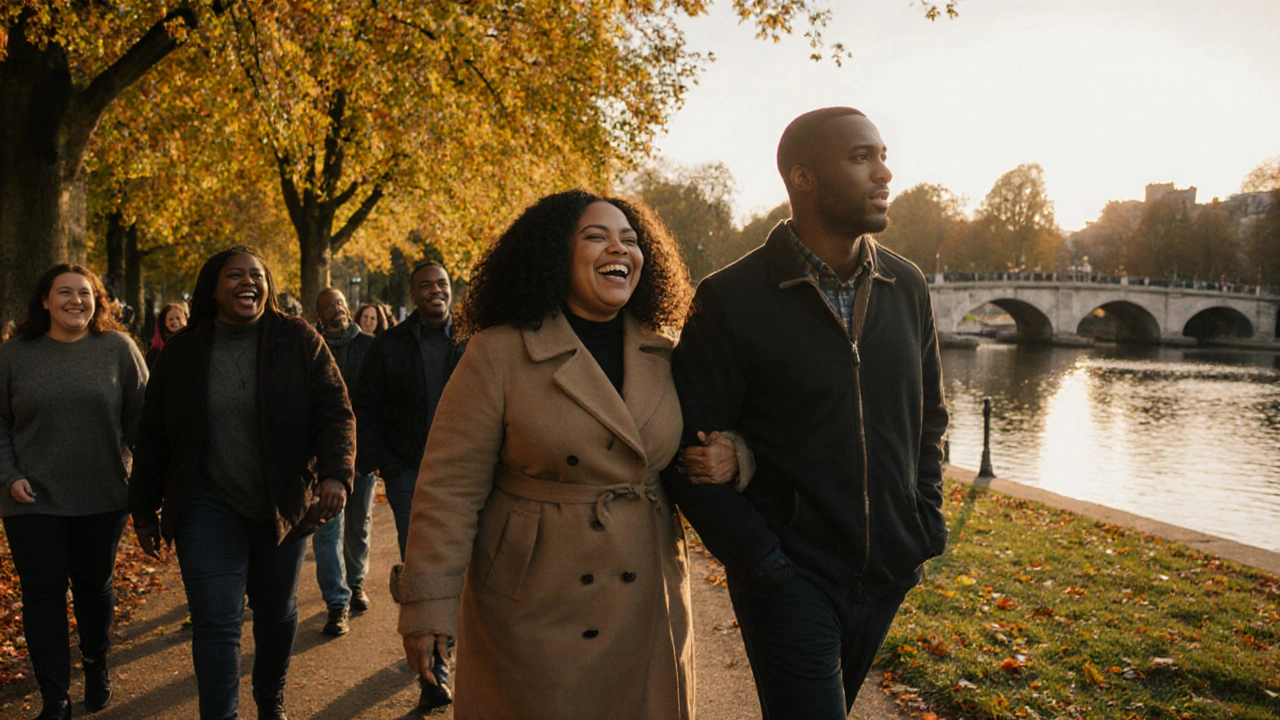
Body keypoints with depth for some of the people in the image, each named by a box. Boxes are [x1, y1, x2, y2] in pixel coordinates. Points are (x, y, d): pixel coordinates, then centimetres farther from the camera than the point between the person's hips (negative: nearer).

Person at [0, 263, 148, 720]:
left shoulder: (118, 348, -1)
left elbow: (140, 416, 1)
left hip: (102, 498, 0)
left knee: (95, 586, 14)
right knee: (43, 594, 2)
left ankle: (96, 666, 38)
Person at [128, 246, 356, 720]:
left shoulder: (299, 341, -3)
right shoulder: (181, 352, 2)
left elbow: (334, 412, -8)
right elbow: (153, 437, 7)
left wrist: (336, 473, -24)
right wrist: (144, 512, 8)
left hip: (283, 504, 1)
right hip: (209, 508, 0)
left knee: (277, 613, 16)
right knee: (215, 622, -7)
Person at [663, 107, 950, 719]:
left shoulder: (906, 287, 4)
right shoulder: (732, 300, -13)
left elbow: (929, 416, 15)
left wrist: (926, 525, 6)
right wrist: (758, 557, -14)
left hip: (888, 575, 6)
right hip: (791, 578, -5)